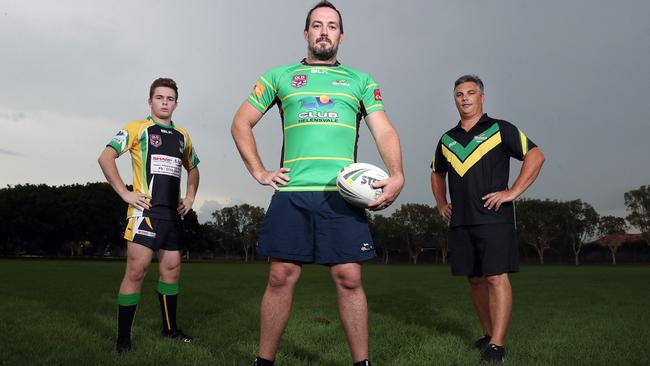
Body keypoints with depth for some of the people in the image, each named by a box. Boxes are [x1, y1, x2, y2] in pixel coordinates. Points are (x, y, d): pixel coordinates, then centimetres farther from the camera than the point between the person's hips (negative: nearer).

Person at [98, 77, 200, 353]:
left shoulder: (182, 136, 17)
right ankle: (123, 338, -1)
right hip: (145, 210, -6)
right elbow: (105, 158, -8)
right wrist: (125, 193, -13)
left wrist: (190, 196, 18)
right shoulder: (138, 128, 0)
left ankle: (170, 328, 24)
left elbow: (193, 168, 32)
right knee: (137, 270, -10)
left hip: (173, 213, 6)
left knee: (171, 269, 11)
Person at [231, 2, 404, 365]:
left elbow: (384, 131, 6)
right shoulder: (279, 76, 15)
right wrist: (258, 171, 5)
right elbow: (241, 123, 17)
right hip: (291, 192, 0)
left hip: (343, 193, 0)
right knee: (281, 277, 1)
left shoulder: (361, 81, 16)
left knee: (349, 279, -3)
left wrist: (397, 175, -12)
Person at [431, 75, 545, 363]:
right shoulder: (447, 139, 16)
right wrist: (441, 204, 17)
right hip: (459, 221, 5)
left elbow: (535, 156, -3)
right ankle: (488, 334, 23)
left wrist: (512, 192, -11)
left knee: (497, 277, -11)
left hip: (494, 218, -5)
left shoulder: (499, 130, 1)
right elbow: (437, 173, 30)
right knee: (475, 279, 10)